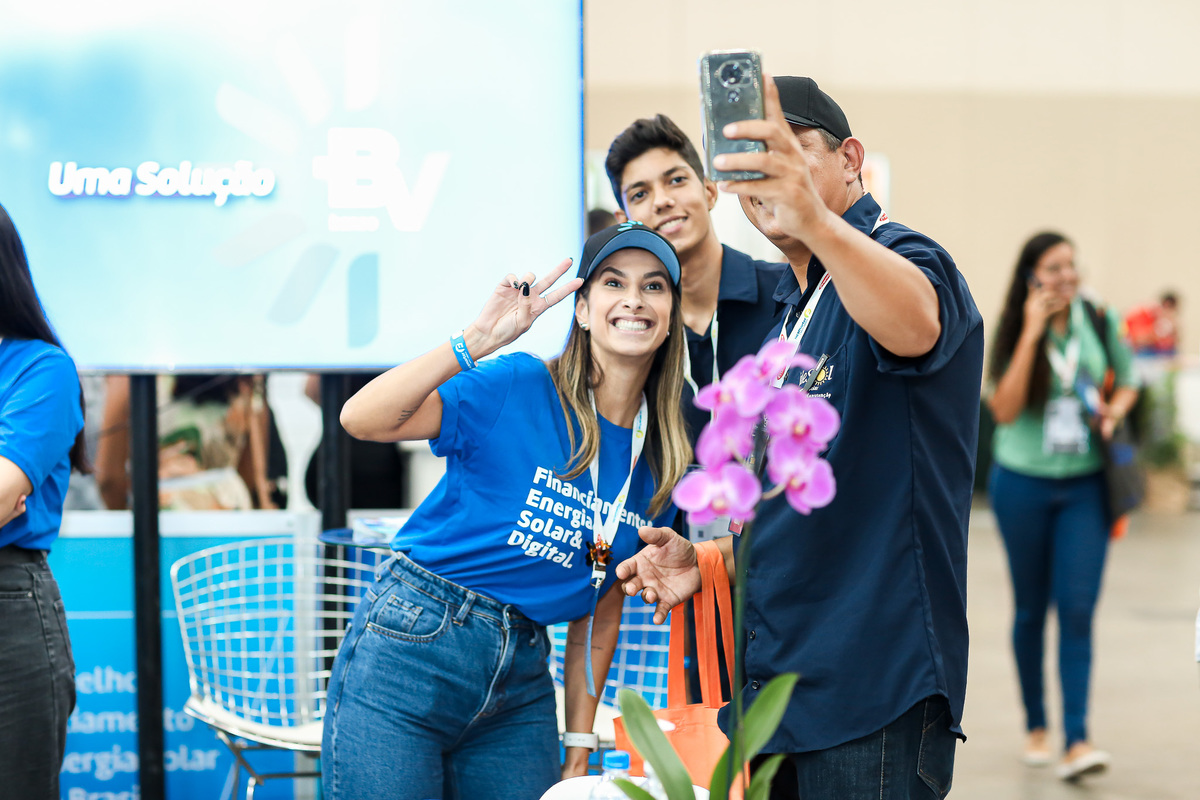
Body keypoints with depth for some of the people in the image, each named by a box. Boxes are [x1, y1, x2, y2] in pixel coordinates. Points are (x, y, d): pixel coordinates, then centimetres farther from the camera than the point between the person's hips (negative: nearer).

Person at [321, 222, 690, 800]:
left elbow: (601, 610, 13)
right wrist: (476, 341, -25)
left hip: (522, 682, 5)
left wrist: (579, 747, 11)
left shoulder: (660, 464, 7)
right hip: (410, 646, -5)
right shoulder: (519, 388, -8)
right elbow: (361, 420, -19)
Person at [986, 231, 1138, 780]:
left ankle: (1077, 741, -12)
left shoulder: (1099, 320, -1)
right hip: (1023, 483, 0)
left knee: (1078, 609, -10)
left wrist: (1114, 410, -8)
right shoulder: (1013, 332, -5)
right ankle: (1036, 726, 25)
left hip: (1085, 486, 0)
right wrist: (1033, 333, -21)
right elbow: (1004, 410, -18)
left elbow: (1127, 380, 15)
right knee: (1031, 609, 11)